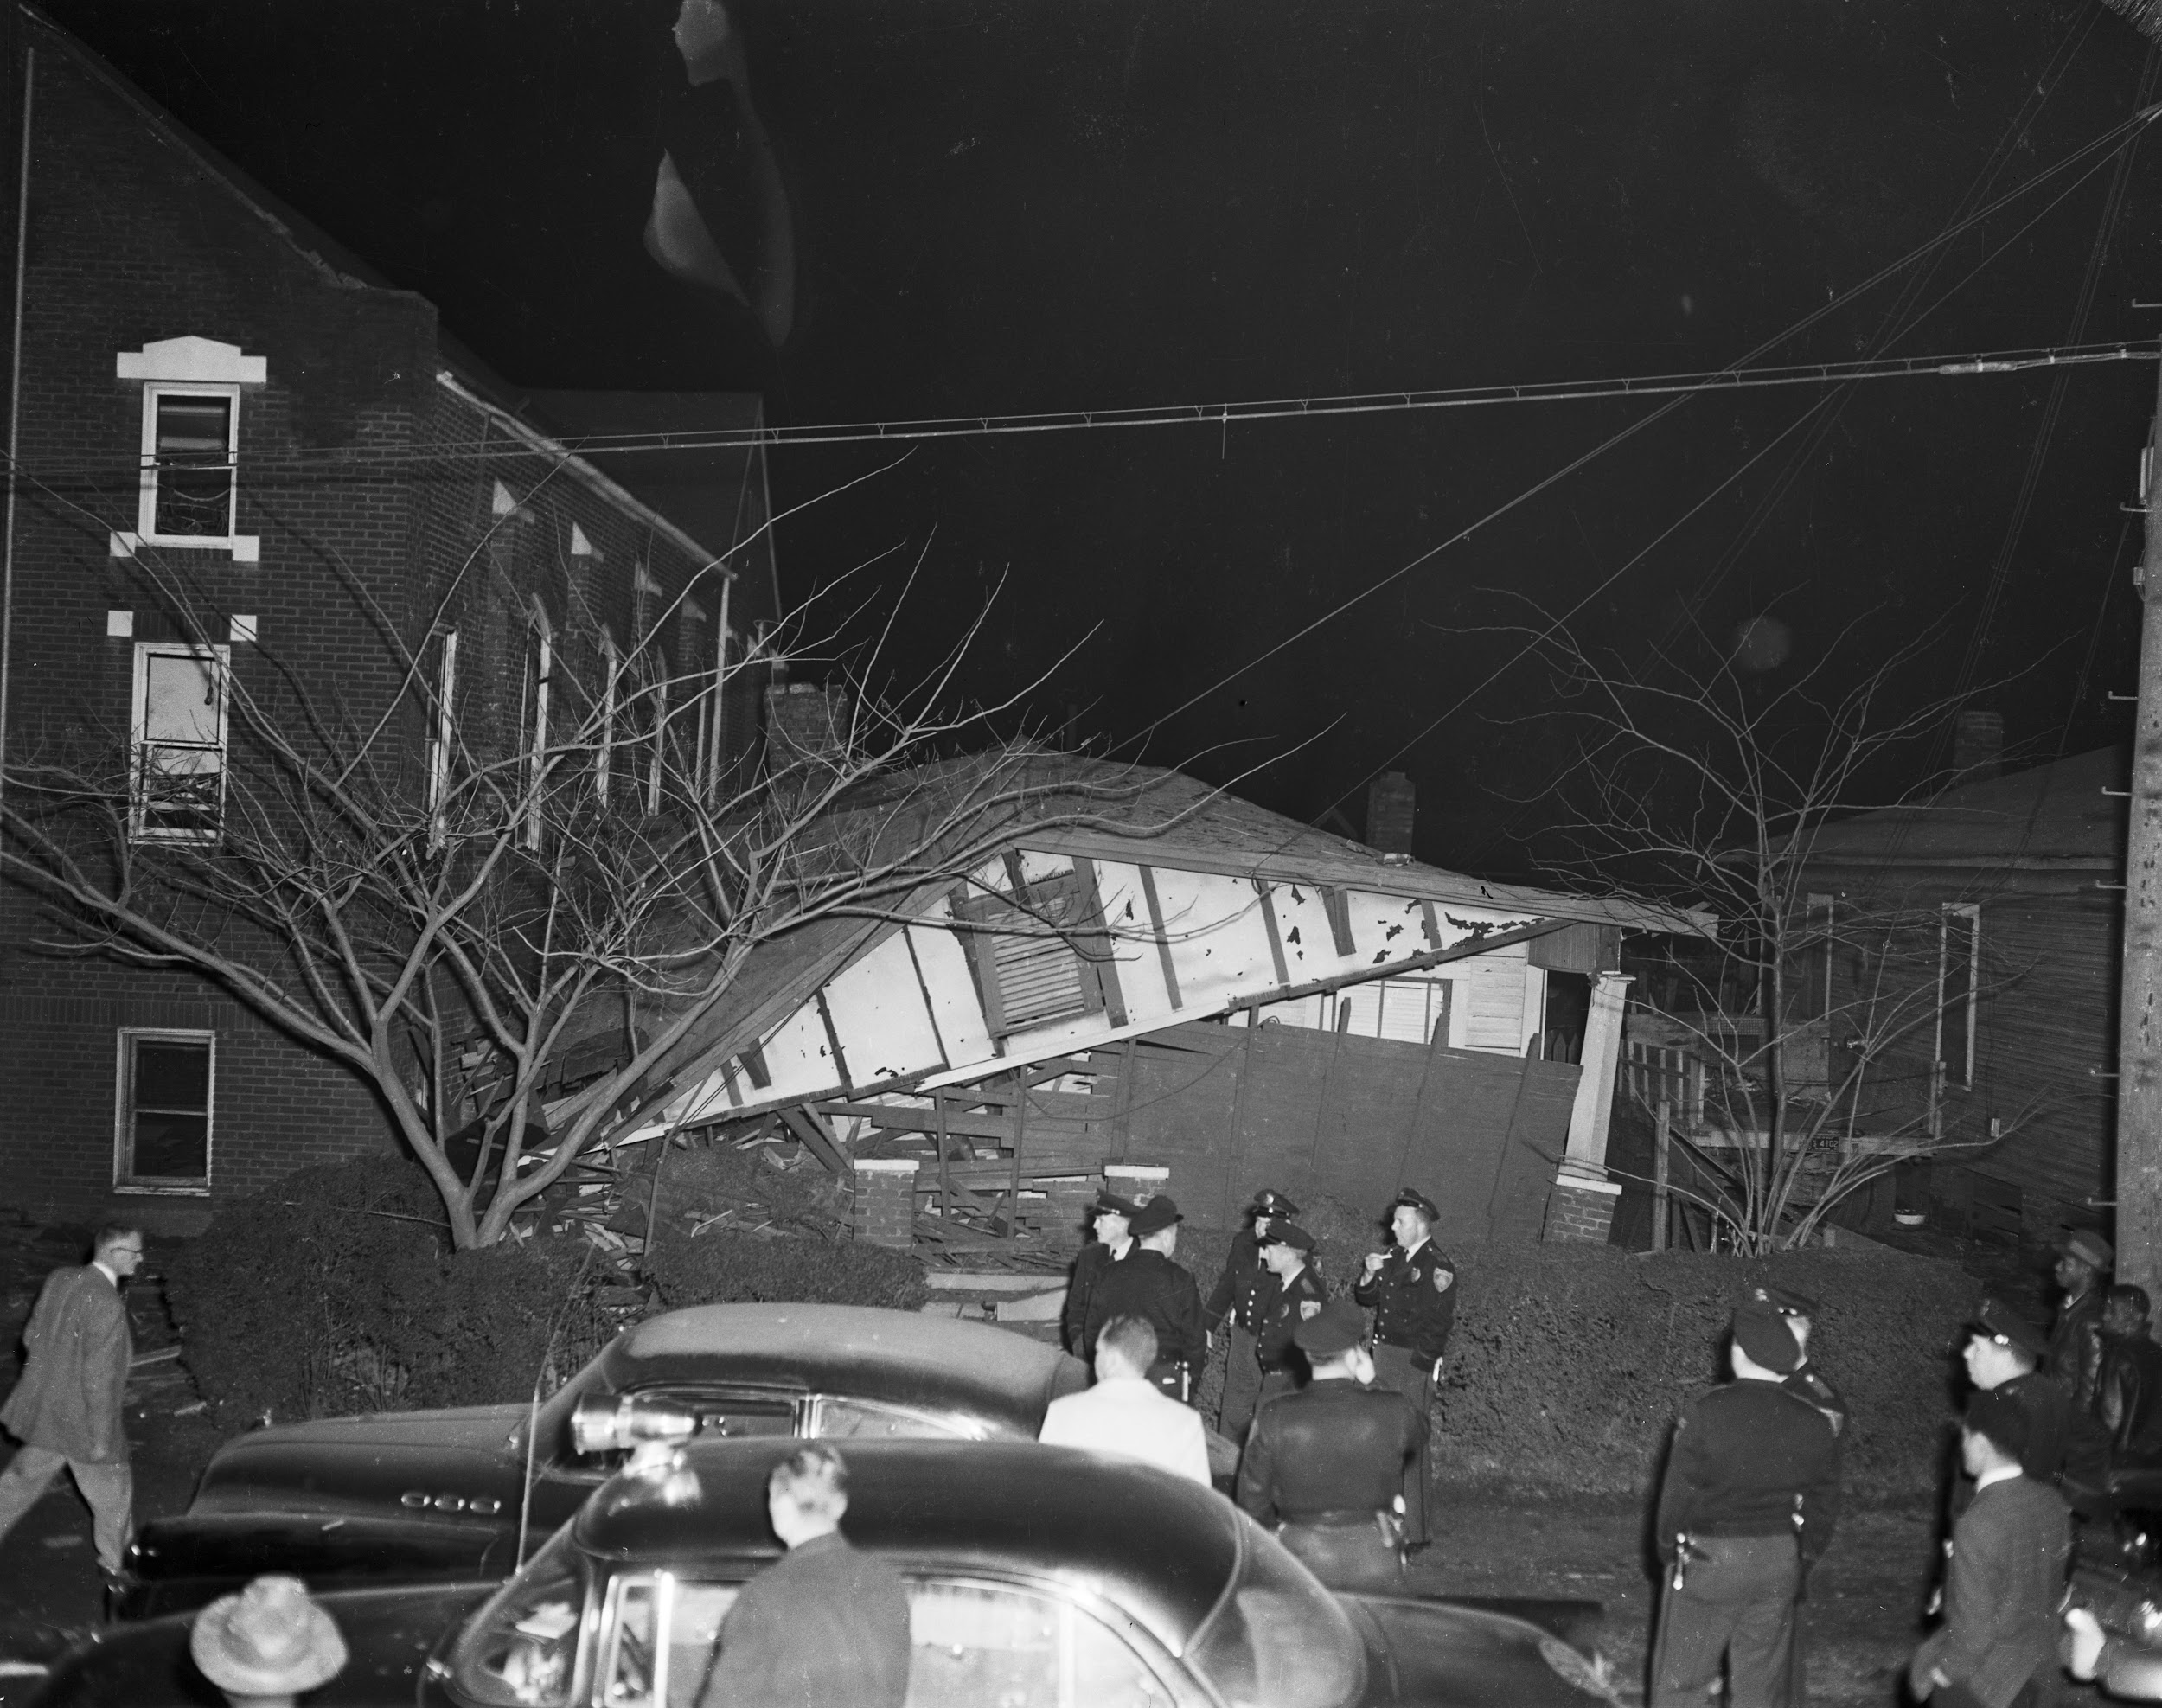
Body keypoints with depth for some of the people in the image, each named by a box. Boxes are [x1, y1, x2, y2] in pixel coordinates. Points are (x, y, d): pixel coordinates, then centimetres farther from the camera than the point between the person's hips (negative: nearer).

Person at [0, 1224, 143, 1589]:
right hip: (82, 1421, -7)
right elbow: (100, 1378, -25)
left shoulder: (58, 1280, -4)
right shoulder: (107, 1306, -28)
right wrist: (101, 1436, -17)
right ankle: (115, 1568, 31)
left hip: (43, 1408, 7)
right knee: (112, 1494, 14)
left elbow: (31, 1337, 7)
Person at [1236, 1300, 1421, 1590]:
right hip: (1374, 1566, 0)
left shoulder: (1273, 1417, -13)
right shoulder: (1392, 1411, -14)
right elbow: (1417, 1435, 11)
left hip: (1303, 1565, 0)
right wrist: (1369, 1384, 4)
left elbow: (1252, 1501, -3)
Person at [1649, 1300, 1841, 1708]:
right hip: (1780, 1566, 4)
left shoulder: (1705, 1413, -18)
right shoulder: (1815, 1425, -4)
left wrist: (1669, 1549, 5)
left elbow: (1678, 1492, -11)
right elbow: (1824, 1505, 5)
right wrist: (1803, 1560, 18)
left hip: (1708, 1559, -4)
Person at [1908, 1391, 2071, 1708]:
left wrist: (1943, 1670, -9)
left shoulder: (1977, 1526, -30)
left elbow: (1973, 1625, -25)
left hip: (1985, 1673, -7)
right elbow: (2055, 1588, 6)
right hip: (2037, 1657, 7)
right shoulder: (2051, 1501, -8)